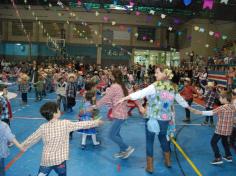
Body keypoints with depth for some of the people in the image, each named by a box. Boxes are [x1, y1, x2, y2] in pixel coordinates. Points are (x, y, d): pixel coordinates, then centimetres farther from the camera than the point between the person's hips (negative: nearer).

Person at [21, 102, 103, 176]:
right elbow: (82, 125, -6)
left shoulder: (43, 127, -4)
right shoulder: (65, 124, -13)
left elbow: (32, 138, 8)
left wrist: (23, 146, 27)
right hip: (59, 160, -2)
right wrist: (96, 122, 7)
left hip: (46, 160, 2)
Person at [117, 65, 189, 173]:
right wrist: (189, 107, 36)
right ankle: (168, 161, 40)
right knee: (163, 138, 26)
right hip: (166, 118, 6)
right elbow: (180, 99, 17)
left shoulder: (156, 86, -15)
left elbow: (141, 93, -23)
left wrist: (124, 98, -24)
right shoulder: (172, 87, 5)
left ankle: (150, 166, 17)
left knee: (149, 141, 8)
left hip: (153, 118, -6)